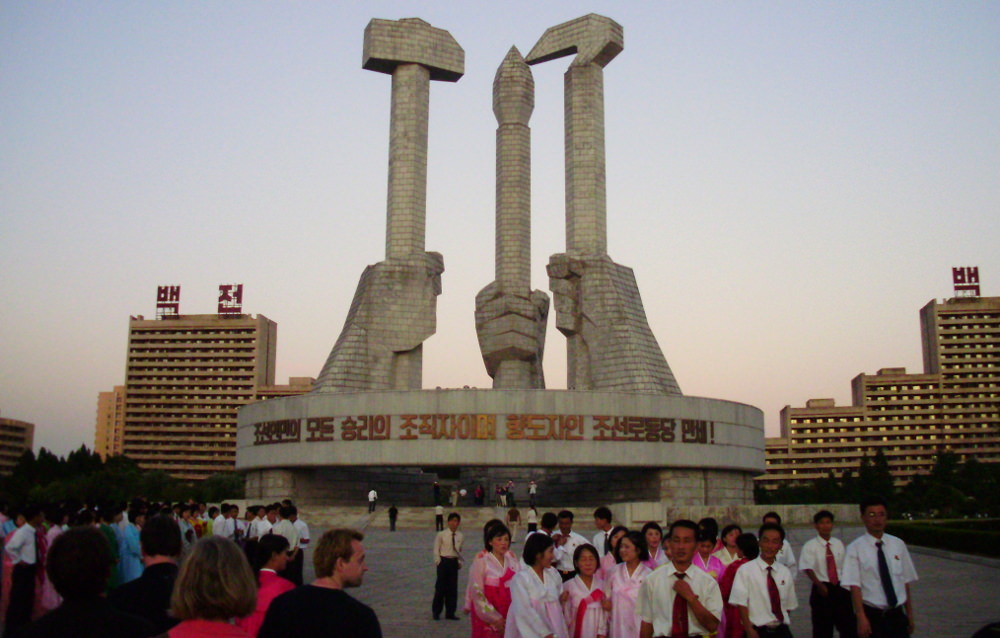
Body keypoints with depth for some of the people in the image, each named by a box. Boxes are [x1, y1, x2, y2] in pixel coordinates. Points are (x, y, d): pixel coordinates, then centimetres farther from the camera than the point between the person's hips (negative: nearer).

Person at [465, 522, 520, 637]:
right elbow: (476, 592, -9)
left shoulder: (512, 558, 3)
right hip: (486, 615, -3)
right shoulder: (481, 560, -8)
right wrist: (494, 618, -9)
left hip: (508, 614, 4)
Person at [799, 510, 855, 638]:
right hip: (822, 589, -3)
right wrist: (819, 584, -25)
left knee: (849, 625, 3)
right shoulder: (810, 546, -4)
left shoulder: (839, 544, 7)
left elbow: (844, 567, 11)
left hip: (840, 588, 3)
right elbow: (808, 569, -13)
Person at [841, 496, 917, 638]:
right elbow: (854, 586, -11)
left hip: (897, 615, 3)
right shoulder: (855, 548, -7)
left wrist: (910, 615, 8)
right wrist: (861, 618, -18)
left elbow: (905, 582, 8)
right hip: (871, 616, -3)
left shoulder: (898, 545, 5)